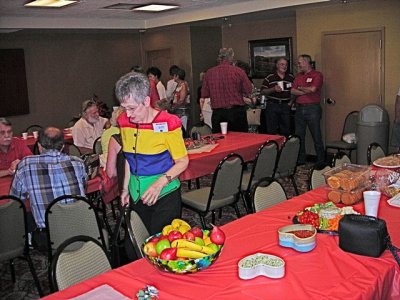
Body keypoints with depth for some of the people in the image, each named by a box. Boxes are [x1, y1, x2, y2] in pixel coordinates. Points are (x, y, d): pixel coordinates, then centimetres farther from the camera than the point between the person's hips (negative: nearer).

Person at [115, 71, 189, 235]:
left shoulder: (168, 123, -17)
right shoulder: (124, 121, 1)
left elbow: (182, 161, -12)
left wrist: (160, 183, -25)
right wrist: (126, 188, 13)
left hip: (164, 195, -5)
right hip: (137, 195, 6)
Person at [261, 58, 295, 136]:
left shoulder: (291, 78, 10)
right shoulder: (269, 78, 1)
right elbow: (262, 91, -2)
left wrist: (291, 102, 3)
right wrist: (273, 89, -15)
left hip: (286, 105, 3)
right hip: (272, 105, -3)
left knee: (286, 131, 6)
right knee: (271, 131, -1)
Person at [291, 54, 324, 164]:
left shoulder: (317, 75, -3)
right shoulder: (298, 76, 15)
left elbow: (312, 89, -17)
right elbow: (293, 91, 4)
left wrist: (300, 88, 0)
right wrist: (306, 91, -8)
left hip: (312, 108, -6)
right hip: (299, 108, 6)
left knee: (316, 136, -1)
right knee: (299, 136, 9)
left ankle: (321, 160, 7)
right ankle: (300, 160, 19)